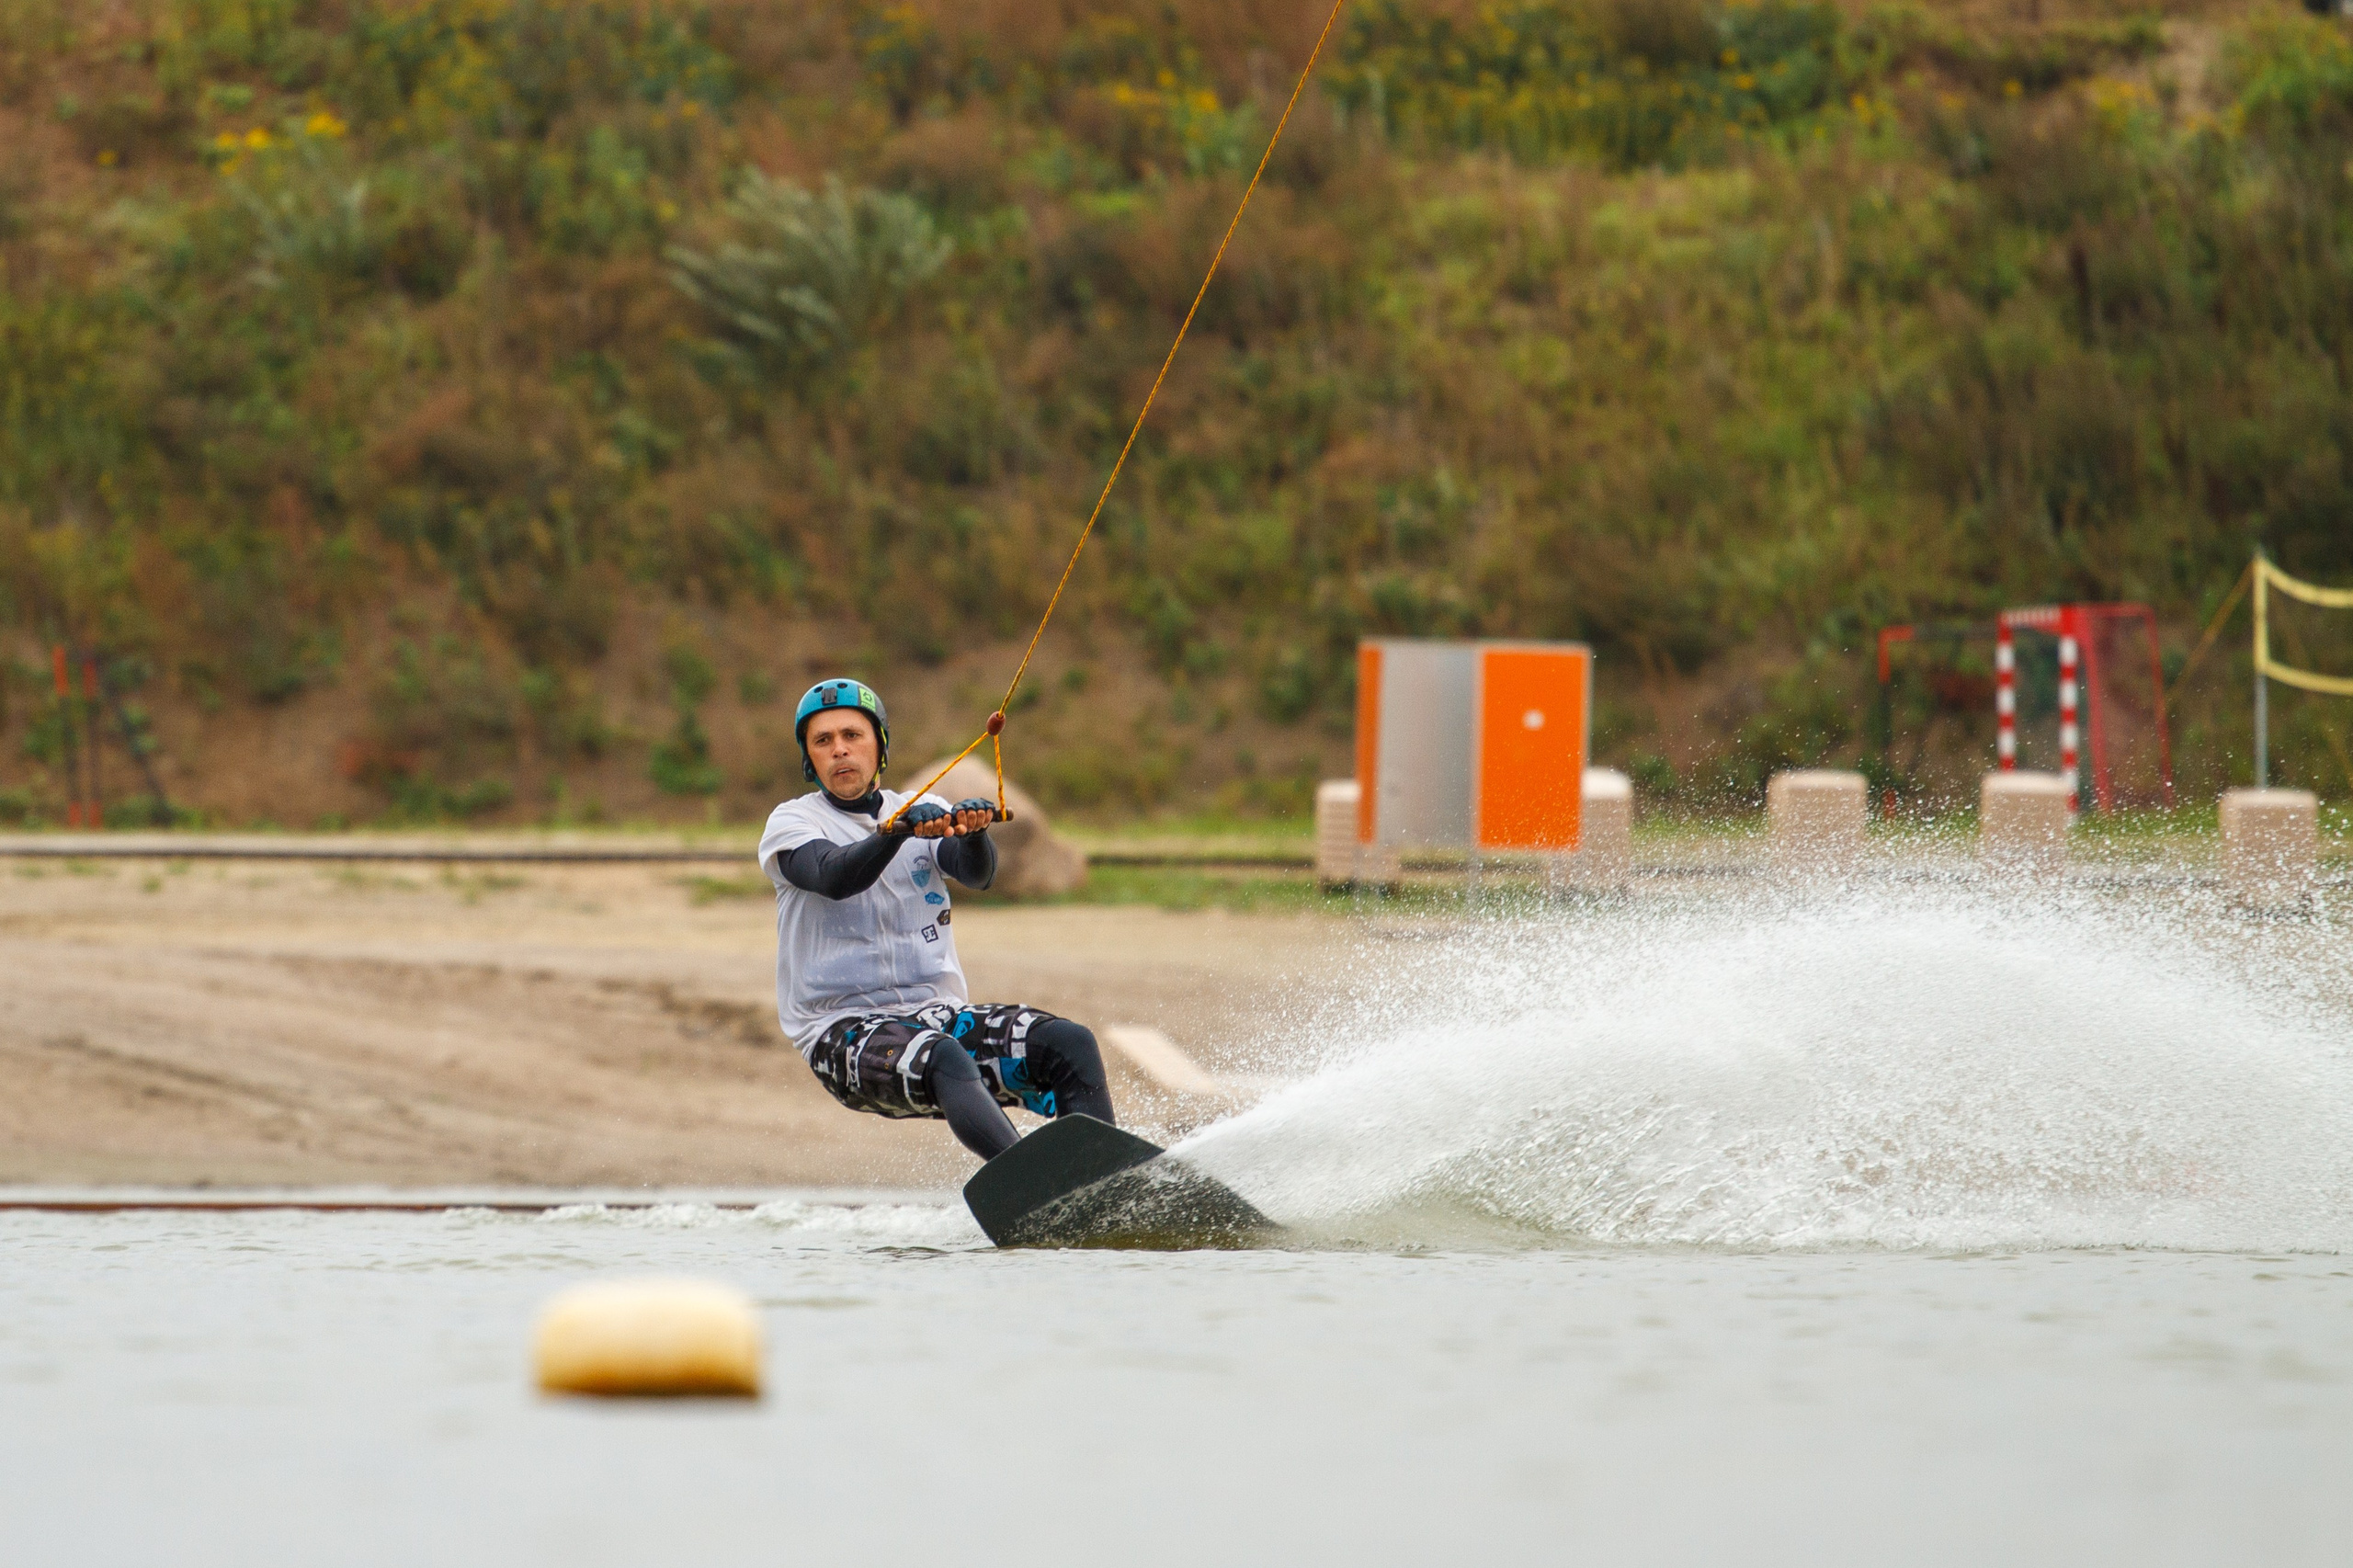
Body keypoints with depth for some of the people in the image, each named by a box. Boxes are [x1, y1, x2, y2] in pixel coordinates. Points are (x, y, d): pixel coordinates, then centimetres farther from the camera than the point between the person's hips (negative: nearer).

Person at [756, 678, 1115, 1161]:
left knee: (1071, 1043, -18)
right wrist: (899, 831, -38)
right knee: (944, 1060, -36)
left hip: (939, 1013, 5)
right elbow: (834, 878, -20)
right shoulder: (791, 824, 3)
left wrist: (972, 832, -31)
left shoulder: (927, 813, 13)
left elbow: (977, 875, -8)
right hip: (845, 1031, -5)